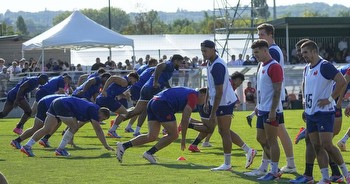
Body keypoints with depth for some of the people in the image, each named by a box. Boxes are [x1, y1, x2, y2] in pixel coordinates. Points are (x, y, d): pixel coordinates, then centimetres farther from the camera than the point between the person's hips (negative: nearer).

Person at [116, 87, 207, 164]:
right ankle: (149, 153, -2)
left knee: (152, 137, 6)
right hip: (163, 105, -9)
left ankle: (123, 146, -4)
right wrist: (183, 139, 1)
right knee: (173, 135, 1)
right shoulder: (194, 97, -1)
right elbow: (185, 119, -6)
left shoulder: (188, 92, 28)